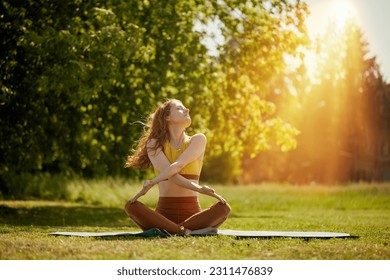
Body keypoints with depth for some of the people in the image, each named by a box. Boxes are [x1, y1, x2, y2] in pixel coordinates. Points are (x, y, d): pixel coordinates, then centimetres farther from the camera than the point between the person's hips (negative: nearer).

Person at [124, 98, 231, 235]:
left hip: (192, 214, 0)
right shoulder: (154, 144, 6)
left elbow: (178, 165, -10)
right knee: (131, 206, -28)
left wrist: (151, 183, -21)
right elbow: (170, 175, -11)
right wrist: (199, 188, -24)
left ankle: (169, 231, -29)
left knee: (224, 207, -28)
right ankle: (186, 232, -34)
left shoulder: (198, 140, 8)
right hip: (164, 213, 0)